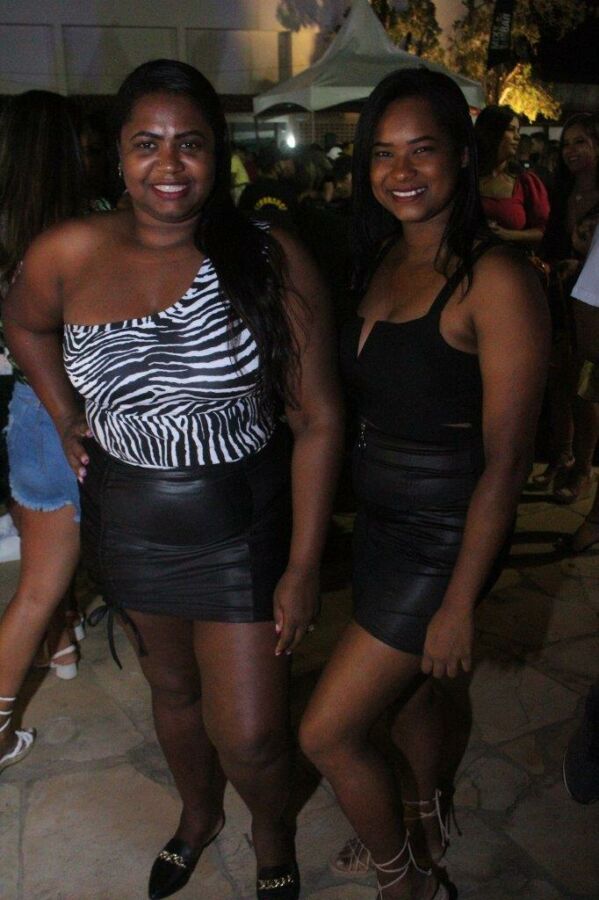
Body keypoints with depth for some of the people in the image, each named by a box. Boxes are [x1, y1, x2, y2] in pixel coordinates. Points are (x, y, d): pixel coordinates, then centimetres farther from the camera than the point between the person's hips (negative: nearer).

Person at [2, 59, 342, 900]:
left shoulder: (273, 260, -14)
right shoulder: (67, 255, -8)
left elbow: (318, 419, -12)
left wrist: (303, 567, -12)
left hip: (243, 529, -2)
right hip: (127, 526, 3)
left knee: (250, 737, 3)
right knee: (173, 690, 24)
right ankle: (198, 815, 57)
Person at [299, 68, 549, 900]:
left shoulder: (496, 280, -20)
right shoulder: (381, 259, 3)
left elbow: (505, 461, -20)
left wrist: (459, 603, -17)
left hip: (442, 538, -7)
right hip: (380, 519, 7)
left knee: (327, 733, 1)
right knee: (404, 685, 27)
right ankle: (422, 823, 57)